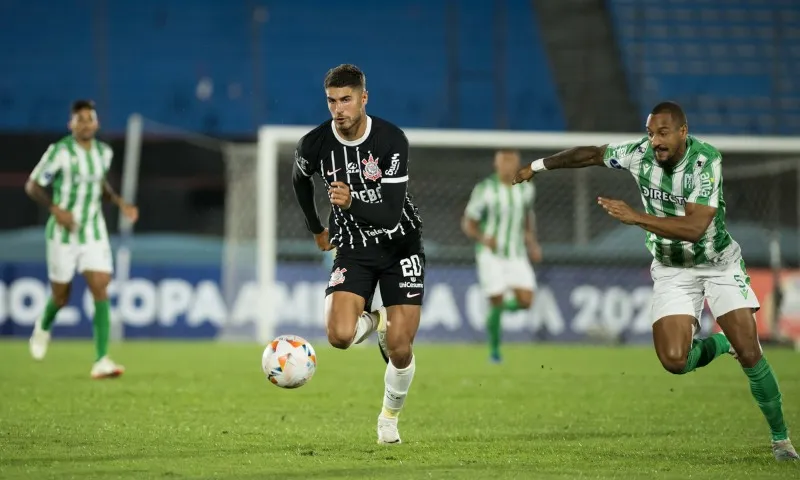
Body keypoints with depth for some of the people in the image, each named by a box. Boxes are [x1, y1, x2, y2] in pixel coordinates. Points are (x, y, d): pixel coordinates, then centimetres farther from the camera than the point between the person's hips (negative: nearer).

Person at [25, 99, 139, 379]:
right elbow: (32, 186, -8)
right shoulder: (59, 152, -13)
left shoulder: (104, 153, 3)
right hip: (63, 234, -3)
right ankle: (43, 328, 45)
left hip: (94, 233, 3)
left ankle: (101, 361, -18)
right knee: (61, 296, 8)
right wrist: (55, 209, -22)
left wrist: (120, 203, 6)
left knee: (101, 289, -13)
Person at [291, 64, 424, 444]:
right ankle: (373, 322, 15)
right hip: (354, 249, 2)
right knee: (340, 335, -22)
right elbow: (300, 181, 13)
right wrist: (317, 229, 22)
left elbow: (391, 213, -25)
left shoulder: (392, 140, -20)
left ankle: (390, 418, 22)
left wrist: (352, 203, -42)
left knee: (400, 349, -8)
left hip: (399, 245, -2)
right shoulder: (314, 145, -12)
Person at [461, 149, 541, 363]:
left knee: (525, 301, -9)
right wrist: (483, 238, -25)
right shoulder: (485, 189, -11)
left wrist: (532, 245, 9)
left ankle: (503, 305, 26)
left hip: (516, 255, 4)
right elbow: (467, 223, -5)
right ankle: (494, 350, 12)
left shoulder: (526, 189, 2)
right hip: (491, 255, -4)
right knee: (496, 303, -9)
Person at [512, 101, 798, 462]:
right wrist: (539, 166, 12)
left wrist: (636, 217, -39)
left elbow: (694, 228, -35)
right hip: (672, 270, 3)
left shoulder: (706, 160, -25)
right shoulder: (639, 153, -14)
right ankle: (717, 343, 19)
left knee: (749, 353, -11)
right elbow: (591, 154, 6)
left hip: (719, 263, -3)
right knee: (674, 361, -16)